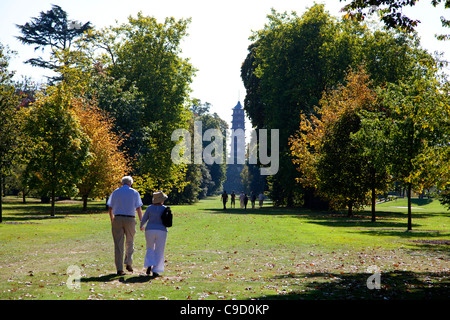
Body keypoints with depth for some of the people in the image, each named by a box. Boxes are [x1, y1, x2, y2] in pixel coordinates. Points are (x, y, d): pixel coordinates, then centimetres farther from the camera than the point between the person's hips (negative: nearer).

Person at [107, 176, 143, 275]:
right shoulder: (134, 193, 5)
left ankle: (119, 269, 0)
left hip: (117, 219, 1)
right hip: (130, 219, -1)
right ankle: (128, 263, 0)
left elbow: (110, 209, 10)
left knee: (118, 244, 2)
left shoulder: (115, 192, 10)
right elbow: (138, 209, 0)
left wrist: (112, 221, 22)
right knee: (129, 243, 16)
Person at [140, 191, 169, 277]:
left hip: (150, 230, 1)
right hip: (161, 231, -1)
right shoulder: (164, 208, -2)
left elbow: (143, 220, 4)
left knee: (150, 249, 18)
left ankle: (149, 266, -2)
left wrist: (141, 226, 23)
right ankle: (155, 271, -1)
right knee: (159, 252, 5)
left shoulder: (150, 208, 0)